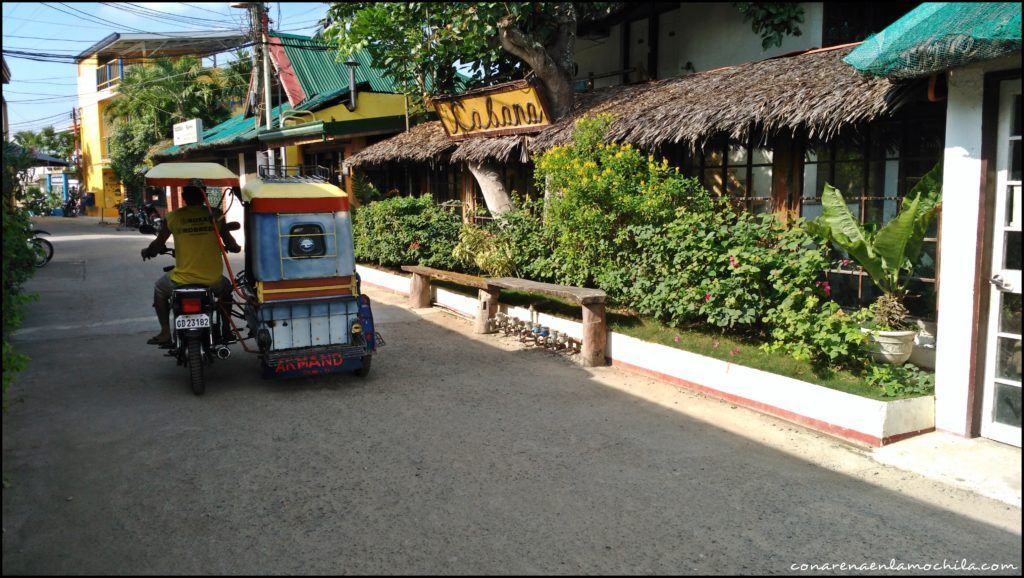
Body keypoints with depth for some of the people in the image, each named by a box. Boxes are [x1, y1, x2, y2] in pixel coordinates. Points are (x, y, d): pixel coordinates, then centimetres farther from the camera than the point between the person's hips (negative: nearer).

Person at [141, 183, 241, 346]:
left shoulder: (173, 217, -3)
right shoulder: (215, 215, -2)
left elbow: (157, 246, 5)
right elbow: (232, 245, 3)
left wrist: (146, 252, 28)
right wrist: (236, 247, 27)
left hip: (183, 280, -1)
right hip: (213, 280, 1)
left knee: (159, 288, 31)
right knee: (226, 287, 35)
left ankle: (165, 332, 26)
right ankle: (225, 331, 32)